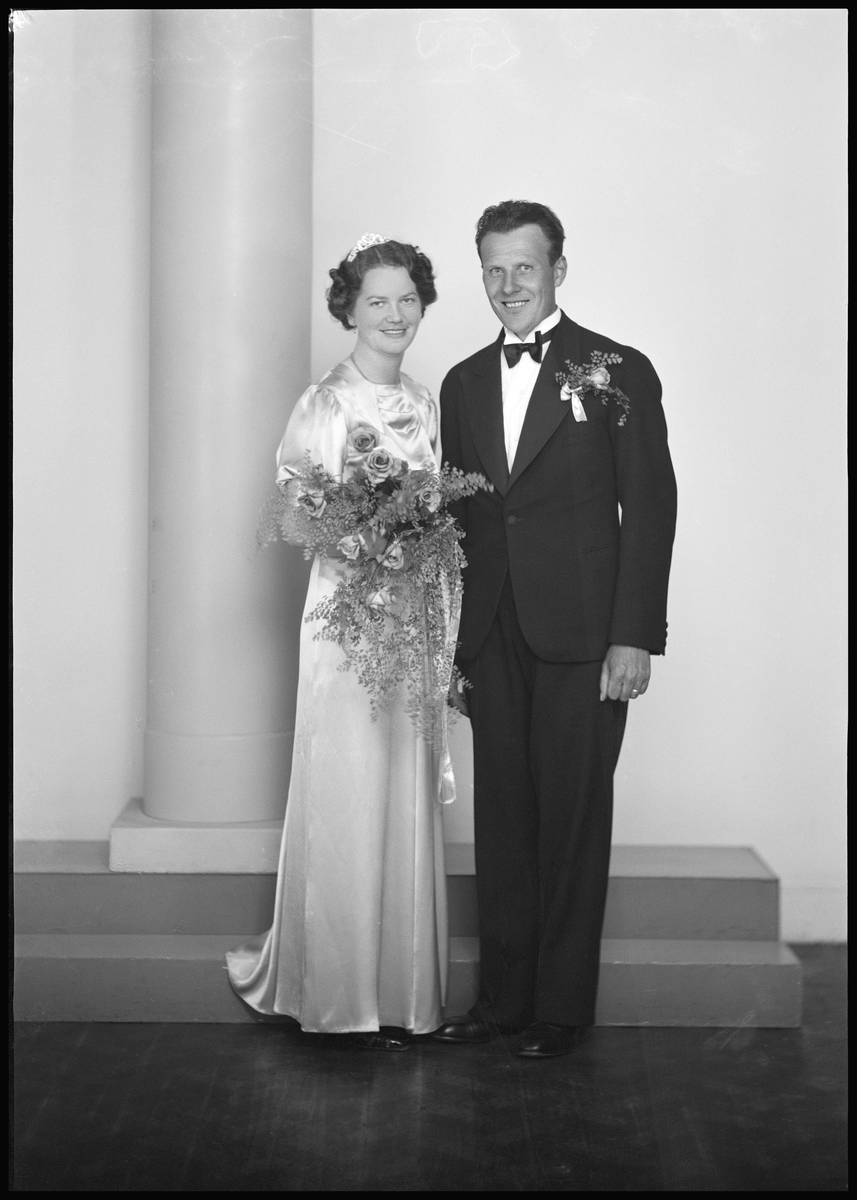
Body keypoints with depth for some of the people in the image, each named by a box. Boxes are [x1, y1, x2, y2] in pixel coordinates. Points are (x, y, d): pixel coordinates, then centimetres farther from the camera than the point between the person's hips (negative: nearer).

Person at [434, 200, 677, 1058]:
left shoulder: (617, 373, 0)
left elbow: (650, 508, -4)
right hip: (492, 639, 4)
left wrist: (634, 638, -10)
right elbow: (455, 516, 14)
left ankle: (562, 1008, 13)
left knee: (573, 820, 2)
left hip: (581, 636, -4)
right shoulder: (464, 383, 14)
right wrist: (449, 640, 10)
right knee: (501, 819, 8)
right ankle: (502, 995, 18)